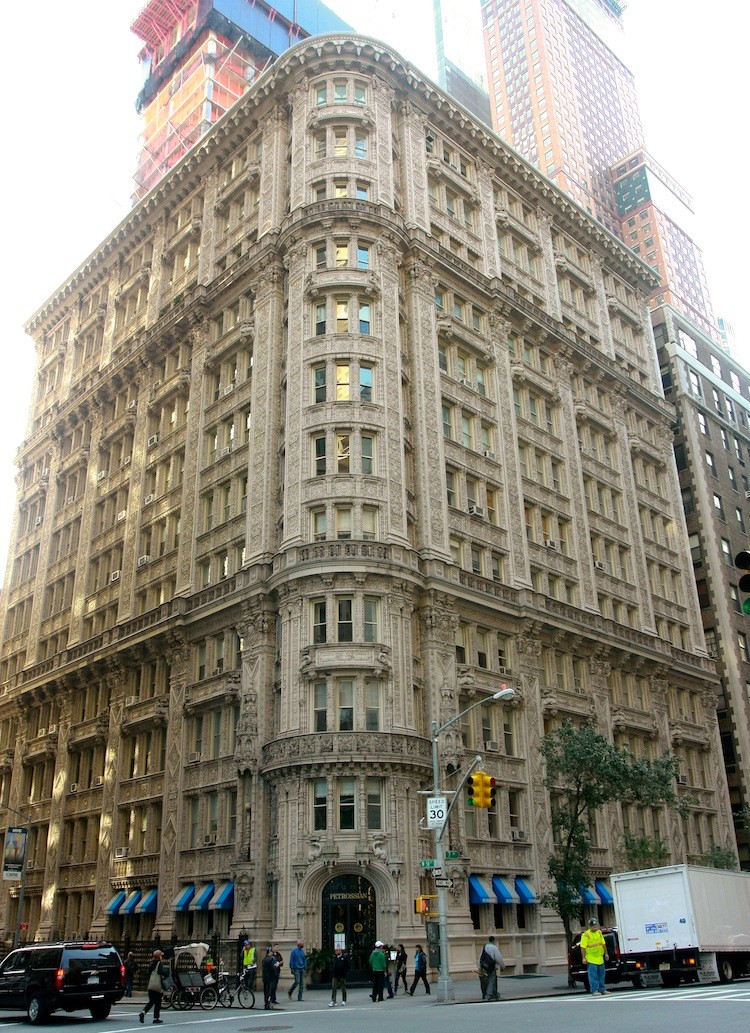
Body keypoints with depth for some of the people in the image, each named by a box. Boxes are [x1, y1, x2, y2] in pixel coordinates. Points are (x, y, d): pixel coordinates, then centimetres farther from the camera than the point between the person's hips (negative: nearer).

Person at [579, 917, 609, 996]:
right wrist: (584, 958, -16)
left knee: (602, 975, 13)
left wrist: (606, 953, 15)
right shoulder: (585, 935, -12)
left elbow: (603, 943, 17)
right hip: (591, 959, -6)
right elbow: (583, 947, -13)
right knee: (593, 976, -7)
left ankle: (602, 989, 23)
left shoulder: (599, 932, 8)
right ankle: (594, 990, -3)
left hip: (600, 958, 6)